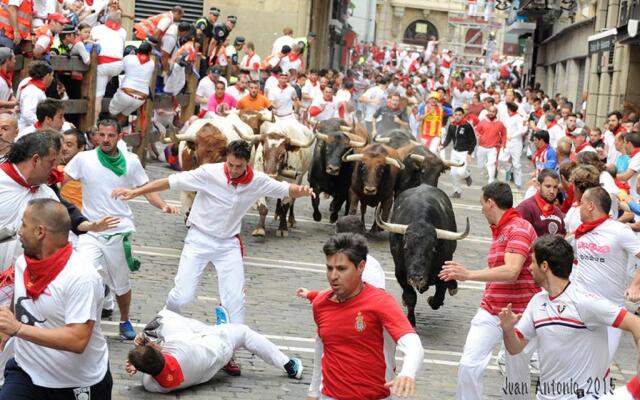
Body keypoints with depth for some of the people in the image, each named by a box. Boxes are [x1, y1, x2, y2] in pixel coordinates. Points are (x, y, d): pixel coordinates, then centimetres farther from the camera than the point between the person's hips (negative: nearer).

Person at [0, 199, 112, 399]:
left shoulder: (81, 277, -23)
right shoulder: (22, 263, -1)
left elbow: (77, 340, -29)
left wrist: (18, 328, -31)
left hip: (78, 383, -5)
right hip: (26, 373, 5)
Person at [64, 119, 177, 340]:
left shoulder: (131, 161, -2)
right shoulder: (84, 159, -7)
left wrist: (163, 206, -13)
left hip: (119, 230, 2)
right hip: (90, 230, -2)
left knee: (121, 282, 15)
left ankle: (125, 321, 40)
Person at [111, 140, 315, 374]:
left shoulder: (258, 181, -9)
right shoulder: (209, 173, -19)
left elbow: (284, 189, 1)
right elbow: (171, 182, -19)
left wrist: (301, 191, -23)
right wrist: (136, 192, -23)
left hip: (229, 244, 3)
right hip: (199, 240, -3)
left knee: (235, 300, -3)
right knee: (182, 296, -8)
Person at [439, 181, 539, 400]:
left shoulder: (520, 228, -16)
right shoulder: (498, 230, 13)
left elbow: (511, 272, -28)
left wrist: (469, 274, -31)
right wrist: (463, 273, 20)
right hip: (490, 311, 7)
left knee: (516, 375, 7)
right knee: (468, 365, -4)